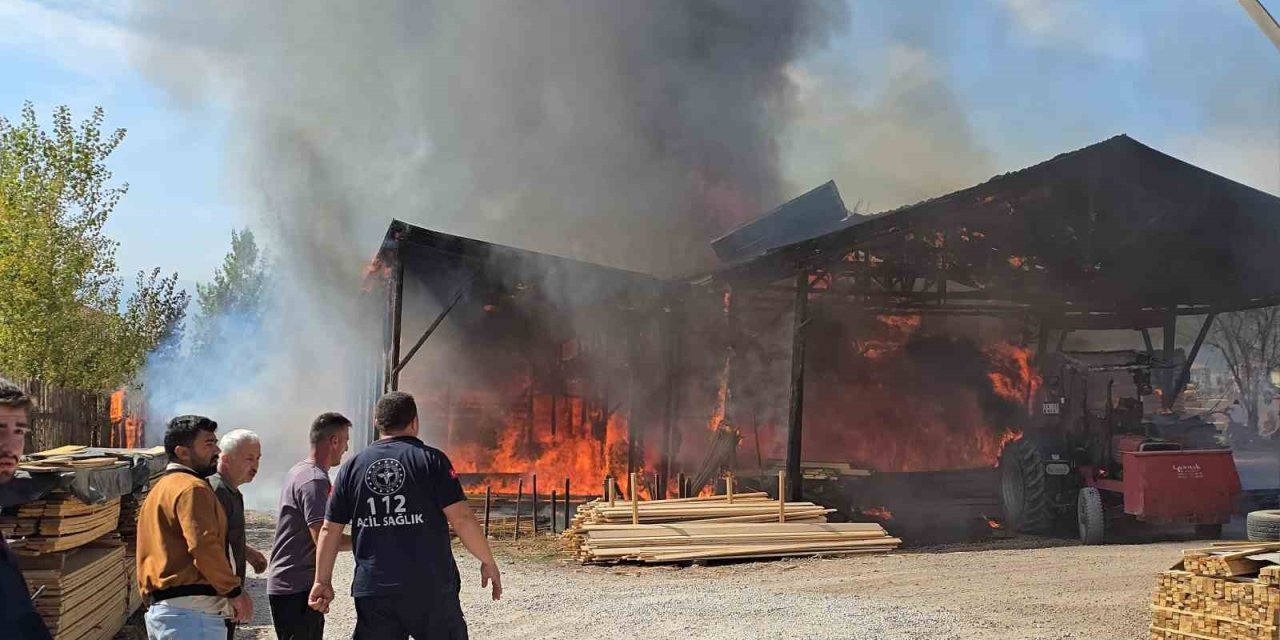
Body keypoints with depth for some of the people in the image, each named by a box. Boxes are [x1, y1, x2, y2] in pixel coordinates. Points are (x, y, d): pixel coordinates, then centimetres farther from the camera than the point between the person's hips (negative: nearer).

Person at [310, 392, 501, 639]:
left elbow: (330, 530, 6)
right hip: (431, 588, -2)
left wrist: (322, 581, 16)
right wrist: (488, 562, 1)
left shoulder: (352, 467, 6)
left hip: (373, 591, 3)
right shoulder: (430, 460, -4)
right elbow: (461, 518, -10)